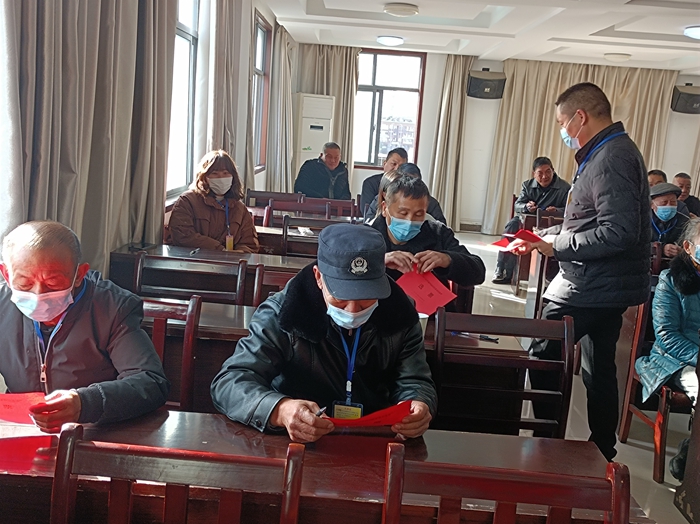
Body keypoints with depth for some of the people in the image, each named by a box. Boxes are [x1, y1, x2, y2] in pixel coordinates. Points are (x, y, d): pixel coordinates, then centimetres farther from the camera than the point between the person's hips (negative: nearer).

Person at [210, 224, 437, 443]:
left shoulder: (399, 315, -5)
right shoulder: (282, 315, -15)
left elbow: (414, 382, 0)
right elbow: (229, 382, -18)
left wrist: (419, 406, -25)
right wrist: (280, 410, -39)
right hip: (295, 449, -2)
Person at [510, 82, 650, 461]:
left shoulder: (611, 159, -20)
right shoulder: (610, 153, 14)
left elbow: (617, 232, -28)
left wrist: (557, 245, -19)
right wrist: (542, 237, 13)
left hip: (593, 287, -11)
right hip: (606, 285, 11)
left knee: (542, 355, -2)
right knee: (599, 369, 18)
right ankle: (602, 451, 30)